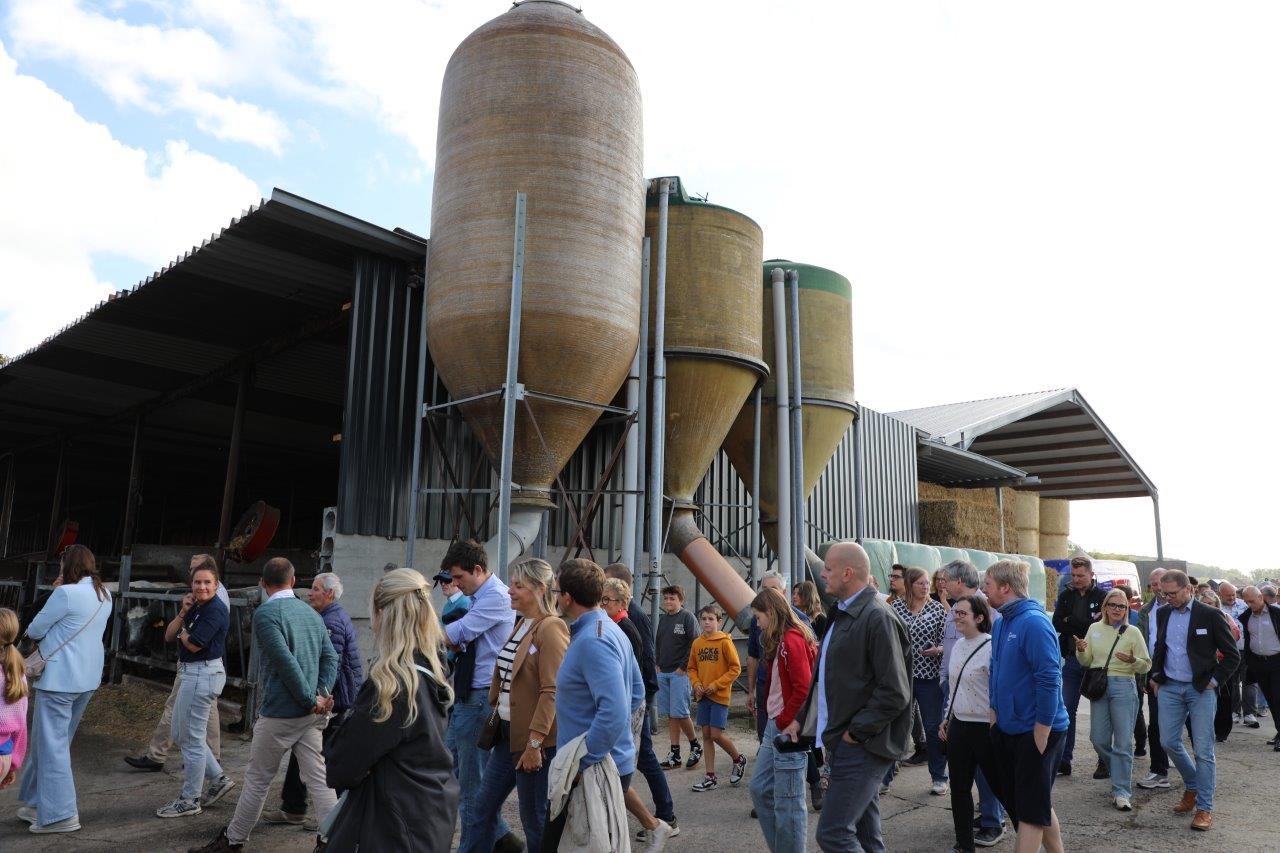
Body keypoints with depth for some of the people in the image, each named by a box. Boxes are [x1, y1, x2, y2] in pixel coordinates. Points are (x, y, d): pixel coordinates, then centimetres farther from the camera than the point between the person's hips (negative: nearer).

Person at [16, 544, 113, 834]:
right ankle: (40, 804, 30)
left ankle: (60, 814, 1)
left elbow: (34, 630, -8)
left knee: (52, 744, -1)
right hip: (88, 679, 9)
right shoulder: (104, 596, 8)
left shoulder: (66, 593, -17)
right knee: (58, 741, 19)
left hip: (59, 679, -8)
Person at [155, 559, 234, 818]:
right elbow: (169, 636, 9)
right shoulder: (195, 608, 11)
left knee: (191, 738, -1)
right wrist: (182, 613, -4)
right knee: (181, 735, 18)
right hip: (191, 673, 10)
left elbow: (193, 644, -21)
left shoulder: (215, 610, -17)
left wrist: (182, 631, -1)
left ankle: (190, 800, 12)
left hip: (203, 674, -10)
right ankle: (218, 779, 26)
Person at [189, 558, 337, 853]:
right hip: (312, 715, 6)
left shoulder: (265, 613, -11)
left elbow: (286, 662, -19)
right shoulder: (311, 612, 10)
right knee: (319, 779, 6)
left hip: (280, 713, -5)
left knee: (257, 780, 10)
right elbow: (331, 657, 5)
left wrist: (310, 700, -12)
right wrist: (323, 695, -3)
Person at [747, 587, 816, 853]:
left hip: (789, 729, -10)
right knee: (760, 788, 15)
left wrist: (783, 722, -14)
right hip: (775, 725, 10)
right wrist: (773, 717, 10)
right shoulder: (780, 640, 13)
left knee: (787, 800, 0)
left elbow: (804, 689, -22)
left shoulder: (792, 640, -17)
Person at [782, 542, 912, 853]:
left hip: (862, 746, -9)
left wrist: (856, 732, -17)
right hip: (843, 743, 9)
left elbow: (895, 693, -21)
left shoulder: (878, 618, -17)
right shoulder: (842, 615, 13)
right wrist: (802, 719, 14)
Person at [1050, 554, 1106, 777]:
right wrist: (1086, 623, -16)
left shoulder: (1102, 596, -5)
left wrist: (1070, 622, -15)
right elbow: (1057, 624, -5)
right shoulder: (1065, 596, 7)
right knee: (1067, 709, 5)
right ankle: (1064, 759, 12)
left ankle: (1104, 761, 17)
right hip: (1072, 660, 4)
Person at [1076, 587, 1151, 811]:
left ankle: (1122, 792, 5)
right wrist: (1080, 650, -7)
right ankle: (1122, 771, 33)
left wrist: (1132, 660, -20)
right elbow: (1086, 662, 14)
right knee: (1098, 739, 6)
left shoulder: (1133, 632, 0)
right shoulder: (1094, 628, 9)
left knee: (1123, 741, -3)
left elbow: (1146, 666, 0)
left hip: (1123, 686, -3)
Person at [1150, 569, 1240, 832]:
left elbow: (1232, 655, -3)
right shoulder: (1163, 614, 8)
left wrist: (1214, 681, -7)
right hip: (1169, 687, 5)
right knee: (1168, 742, 4)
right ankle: (1192, 785, 30)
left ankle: (1204, 808, 7)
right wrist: (1156, 676, 12)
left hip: (1201, 689, -4)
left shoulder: (1210, 615, -7)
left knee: (1203, 750, -2)